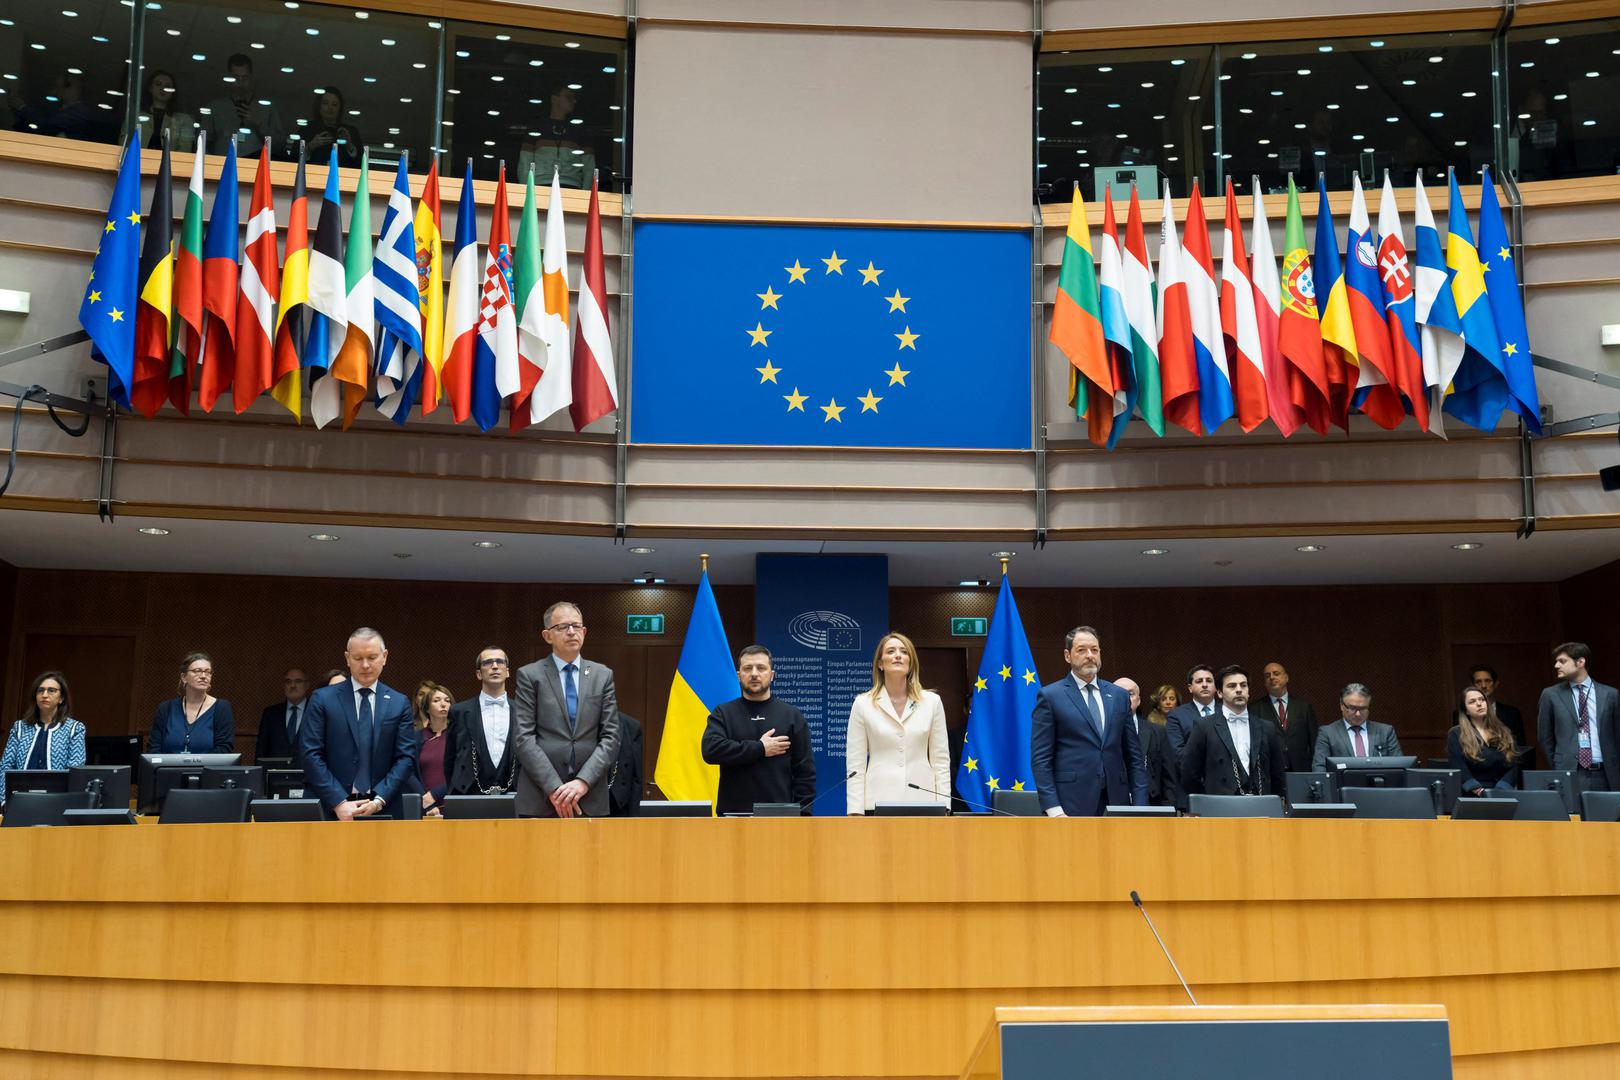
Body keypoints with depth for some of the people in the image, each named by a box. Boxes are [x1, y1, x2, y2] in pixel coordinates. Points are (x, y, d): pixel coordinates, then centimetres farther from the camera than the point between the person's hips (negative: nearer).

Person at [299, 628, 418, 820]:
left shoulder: (399, 703, 6)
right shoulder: (323, 699, 2)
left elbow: (406, 758, 2)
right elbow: (311, 755, -4)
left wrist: (378, 801, -11)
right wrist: (338, 803, -13)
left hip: (383, 810, 1)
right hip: (331, 809, -1)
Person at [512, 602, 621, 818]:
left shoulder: (603, 675, 11)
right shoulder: (529, 675, 4)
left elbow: (610, 737, 5)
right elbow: (524, 737, -4)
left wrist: (583, 781, -10)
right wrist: (553, 788, -14)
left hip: (590, 799, 2)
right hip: (540, 799, -2)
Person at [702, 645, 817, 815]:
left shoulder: (792, 716, 7)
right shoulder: (723, 713, 6)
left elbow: (805, 771, 4)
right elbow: (711, 750, -12)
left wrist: (802, 813, -5)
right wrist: (760, 749, -11)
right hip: (732, 813, 0)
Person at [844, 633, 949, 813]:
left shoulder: (931, 702, 7)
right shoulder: (862, 704, 4)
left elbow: (940, 760, 8)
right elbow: (855, 764, 2)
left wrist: (943, 807, 1)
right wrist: (856, 812, -5)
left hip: (922, 800, 1)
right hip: (879, 802, -1)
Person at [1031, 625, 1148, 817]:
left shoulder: (1119, 696, 14)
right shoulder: (1050, 696, 1)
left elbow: (1134, 756, 15)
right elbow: (1040, 758, -3)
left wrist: (1140, 806, 6)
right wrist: (1054, 811, -12)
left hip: (1115, 801, 4)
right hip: (1071, 804, -4)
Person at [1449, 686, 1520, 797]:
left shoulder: (1504, 733, 17)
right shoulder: (1456, 735, 6)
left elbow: (1513, 767, 8)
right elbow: (1459, 771, -4)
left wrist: (1499, 791, -9)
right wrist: (1480, 791, -18)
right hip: (1472, 796, -3)